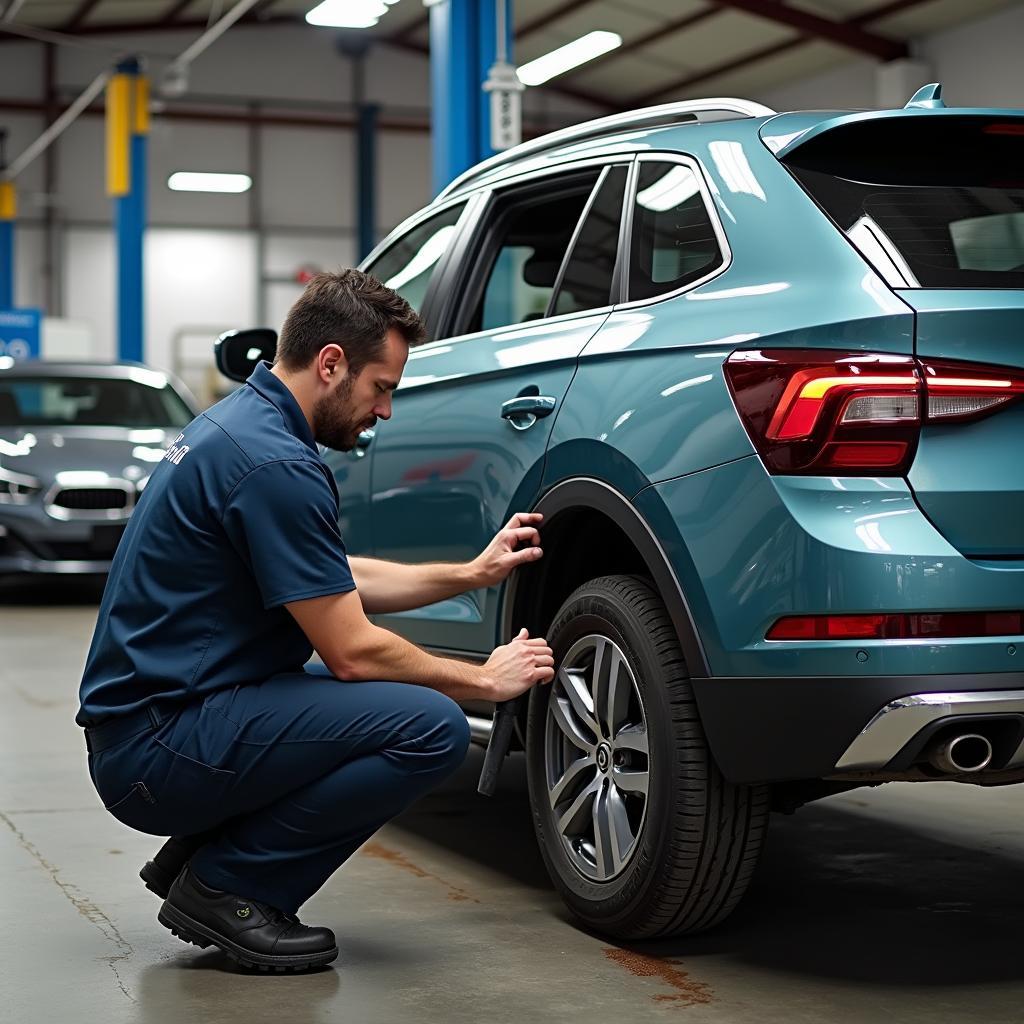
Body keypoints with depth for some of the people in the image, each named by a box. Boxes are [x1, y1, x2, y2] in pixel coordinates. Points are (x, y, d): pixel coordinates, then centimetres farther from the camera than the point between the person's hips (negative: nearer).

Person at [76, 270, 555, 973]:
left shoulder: (240, 422, 13)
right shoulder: (274, 463, -19)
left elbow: (339, 583, 24)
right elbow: (351, 652, -16)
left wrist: (475, 572, 18)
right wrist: (484, 680, -2)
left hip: (139, 721, 11)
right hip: (160, 749, -11)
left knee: (401, 697, 21)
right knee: (432, 727, -20)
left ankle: (195, 854, 15)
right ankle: (228, 885, -6)